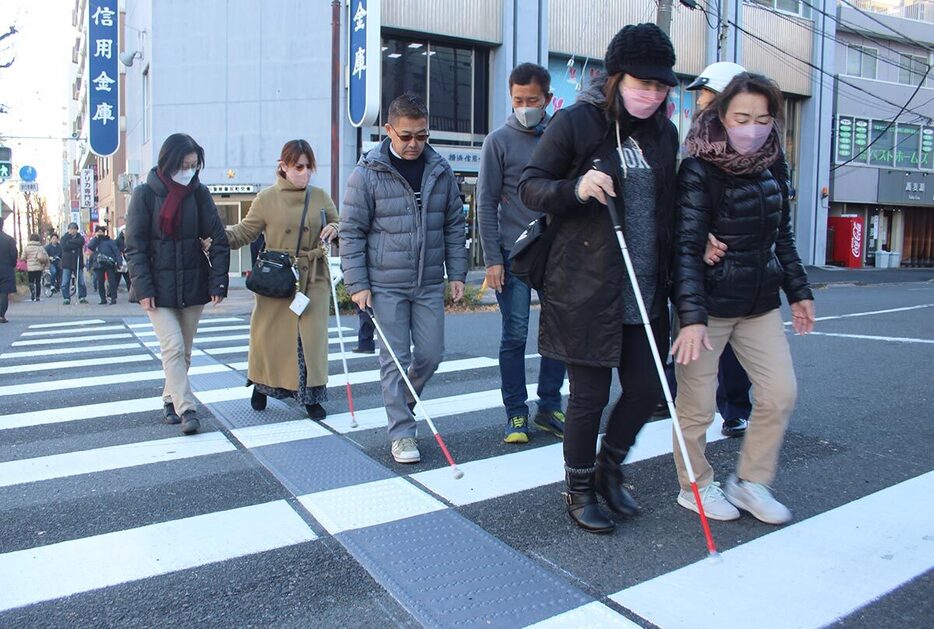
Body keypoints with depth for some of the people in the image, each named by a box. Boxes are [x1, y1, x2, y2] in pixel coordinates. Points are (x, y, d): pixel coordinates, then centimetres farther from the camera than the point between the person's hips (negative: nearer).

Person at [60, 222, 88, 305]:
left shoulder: (80, 237, 9)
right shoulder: (64, 238, 8)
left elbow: (80, 242, -16)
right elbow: (64, 247, -12)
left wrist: (70, 241, -11)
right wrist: (75, 245, -12)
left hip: (78, 263, 0)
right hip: (67, 264, 0)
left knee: (81, 282, 0)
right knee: (65, 283, -2)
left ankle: (82, 297, 11)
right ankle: (66, 298, 6)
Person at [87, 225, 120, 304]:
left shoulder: (109, 241, 9)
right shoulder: (94, 241, 17)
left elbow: (116, 251, 2)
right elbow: (89, 246, -4)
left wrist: (118, 262, -9)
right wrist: (96, 237, -1)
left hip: (109, 264, -3)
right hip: (98, 265, 3)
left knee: (111, 281, -7)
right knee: (100, 283, 3)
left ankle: (113, 298, -5)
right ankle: (103, 299, 11)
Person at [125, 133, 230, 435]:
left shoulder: (199, 193, 1)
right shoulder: (145, 194, -4)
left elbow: (218, 240, -1)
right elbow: (135, 246, -6)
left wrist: (218, 282, -9)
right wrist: (143, 288, -13)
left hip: (193, 284, 3)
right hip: (158, 287, -3)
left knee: (184, 350, 10)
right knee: (173, 347, -12)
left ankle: (171, 399, 28)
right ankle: (186, 409, -9)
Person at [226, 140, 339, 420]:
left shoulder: (320, 197, 5)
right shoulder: (266, 199, -1)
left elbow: (339, 225, 16)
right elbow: (245, 232, 2)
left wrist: (334, 229, -8)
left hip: (313, 279, 1)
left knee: (311, 336, -2)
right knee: (269, 334, 5)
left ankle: (311, 396, 11)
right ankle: (261, 385, 31)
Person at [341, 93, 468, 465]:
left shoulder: (440, 171, 5)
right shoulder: (367, 173, -6)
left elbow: (454, 225, 11)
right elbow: (351, 232, -5)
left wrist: (456, 273, 6)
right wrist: (357, 284, -9)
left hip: (429, 284, 4)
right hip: (386, 285, -4)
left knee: (431, 354, 7)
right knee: (395, 359, 0)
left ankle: (401, 404, 35)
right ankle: (402, 433, 11)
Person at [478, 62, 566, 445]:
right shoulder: (499, 141, 0)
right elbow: (486, 204, -2)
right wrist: (492, 259, -8)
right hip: (514, 254, -3)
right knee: (515, 335, 0)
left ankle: (549, 407, 20)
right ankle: (516, 414, 11)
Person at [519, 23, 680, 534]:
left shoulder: (664, 133, 10)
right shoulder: (574, 123, -7)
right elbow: (529, 187, -4)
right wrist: (576, 188, -23)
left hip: (645, 292, 6)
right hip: (585, 287, -6)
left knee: (646, 388, 10)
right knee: (590, 395, 3)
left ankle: (608, 469, 36)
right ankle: (579, 491, 25)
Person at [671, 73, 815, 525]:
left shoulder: (768, 170, 8)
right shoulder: (698, 171, -14)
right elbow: (686, 248, -21)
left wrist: (798, 291, 20)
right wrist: (691, 316, -29)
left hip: (760, 302, 7)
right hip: (709, 304, -7)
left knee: (780, 392, 7)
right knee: (697, 405, 3)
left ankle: (749, 481, 25)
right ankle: (694, 487, 25)